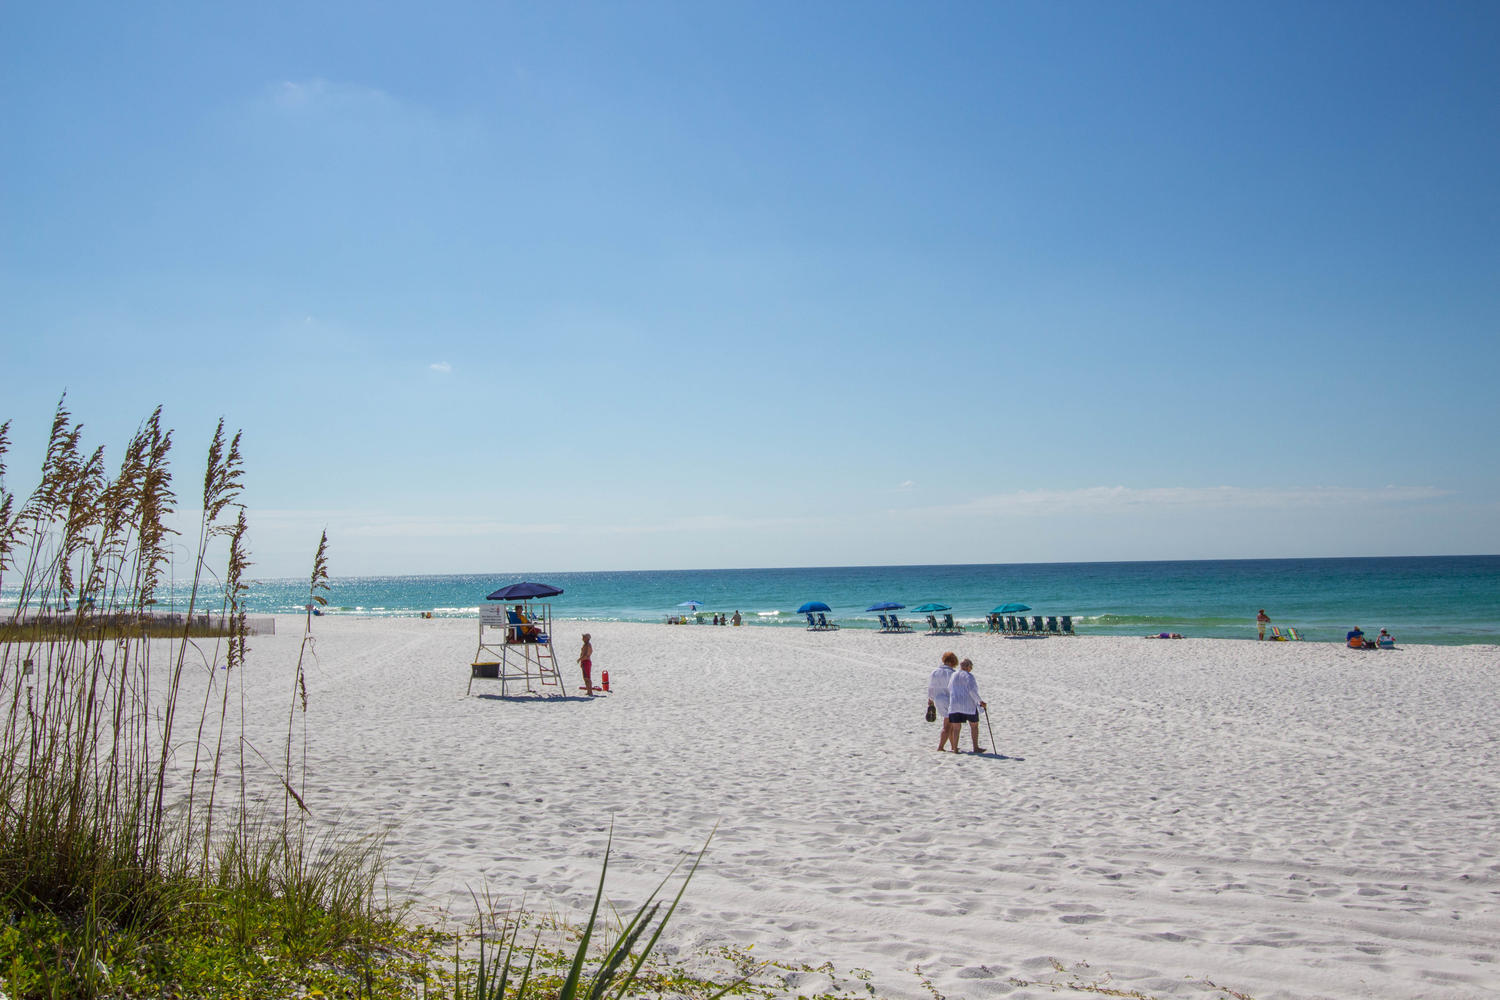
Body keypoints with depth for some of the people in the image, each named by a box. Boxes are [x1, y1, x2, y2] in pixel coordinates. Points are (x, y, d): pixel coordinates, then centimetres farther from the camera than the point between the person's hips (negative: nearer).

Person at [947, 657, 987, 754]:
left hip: (955, 705, 5)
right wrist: (979, 702, -11)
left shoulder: (953, 676, 11)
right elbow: (972, 690, -17)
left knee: (956, 728, 7)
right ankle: (976, 747, 11)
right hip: (968, 705, -5)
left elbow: (949, 691, 14)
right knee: (974, 726, 9)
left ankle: (955, 748, 5)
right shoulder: (969, 676, -9)